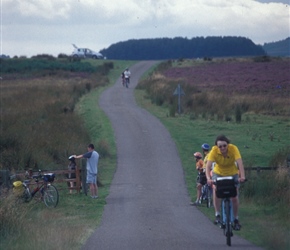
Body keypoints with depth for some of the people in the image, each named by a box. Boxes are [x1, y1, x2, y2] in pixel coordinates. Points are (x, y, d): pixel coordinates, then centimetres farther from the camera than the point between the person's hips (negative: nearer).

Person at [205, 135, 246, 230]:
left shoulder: (233, 149, -29)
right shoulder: (214, 151, -27)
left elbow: (240, 162, -39)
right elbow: (208, 166, -35)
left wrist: (242, 176, -53)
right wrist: (208, 178, -52)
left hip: (232, 173, 0)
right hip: (218, 173, 0)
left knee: (234, 196, -6)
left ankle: (236, 219, 11)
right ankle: (217, 215, -10)